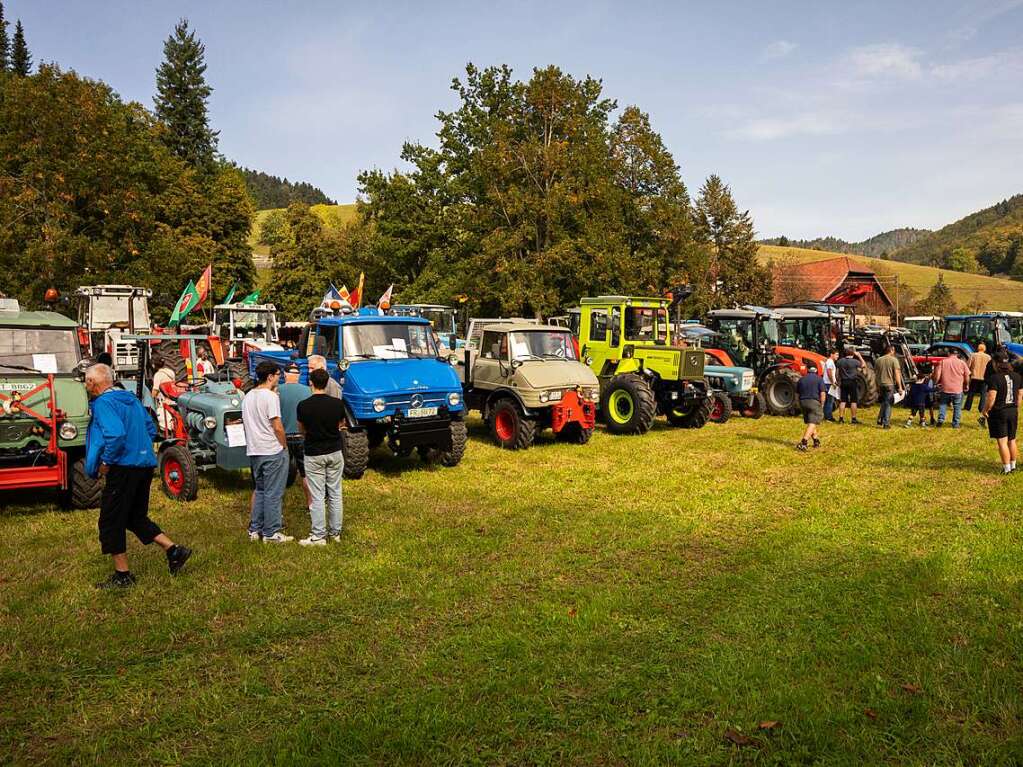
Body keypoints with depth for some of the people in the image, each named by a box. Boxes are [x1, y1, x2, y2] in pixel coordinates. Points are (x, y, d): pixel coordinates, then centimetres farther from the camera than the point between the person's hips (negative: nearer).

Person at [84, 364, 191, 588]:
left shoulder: (103, 403, -12)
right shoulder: (131, 399, 14)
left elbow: (116, 435, -27)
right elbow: (151, 429, 19)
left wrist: (105, 462, -15)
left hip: (123, 468, -8)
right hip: (144, 465, 9)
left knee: (111, 522, 5)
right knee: (136, 517, 20)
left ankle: (122, 575, 11)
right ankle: (174, 550, 11)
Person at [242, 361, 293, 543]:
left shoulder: (248, 397, 9)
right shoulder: (270, 396, -15)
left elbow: (245, 424, 15)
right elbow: (277, 427, -18)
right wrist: (284, 446, -5)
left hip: (253, 451, 8)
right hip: (273, 451, -8)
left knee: (260, 490, 19)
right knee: (273, 493, 1)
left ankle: (255, 529, 23)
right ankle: (271, 533, 6)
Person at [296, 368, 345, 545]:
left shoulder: (303, 405, -12)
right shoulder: (337, 403, -6)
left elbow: (301, 430, 4)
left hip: (314, 455, -2)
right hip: (335, 453, 3)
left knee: (317, 497, 2)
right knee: (335, 494, 11)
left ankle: (318, 536, 5)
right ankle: (335, 532, 19)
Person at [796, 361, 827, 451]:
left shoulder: (801, 379, 10)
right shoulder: (819, 379, -1)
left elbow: (797, 393, 12)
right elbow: (823, 393, -8)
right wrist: (822, 405, 1)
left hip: (803, 402, 5)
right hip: (814, 402, -5)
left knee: (810, 422, 20)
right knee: (812, 423, -8)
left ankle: (816, 441, 27)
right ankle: (803, 442, -23)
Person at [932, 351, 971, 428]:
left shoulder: (942, 362, 2)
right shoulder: (962, 363, 2)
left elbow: (937, 375, -1)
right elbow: (967, 377, 3)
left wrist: (936, 383, 15)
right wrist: (966, 386, 18)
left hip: (945, 389, 1)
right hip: (958, 390, 0)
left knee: (943, 404, 14)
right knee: (957, 407, 9)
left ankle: (940, 420, 1)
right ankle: (955, 424, 9)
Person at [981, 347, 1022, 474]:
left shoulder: (994, 378, -19)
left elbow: (991, 398, -23)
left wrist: (985, 410, -9)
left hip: (998, 413, -6)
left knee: (1002, 441, 0)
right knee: (1012, 440, 18)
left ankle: (1007, 468, 4)